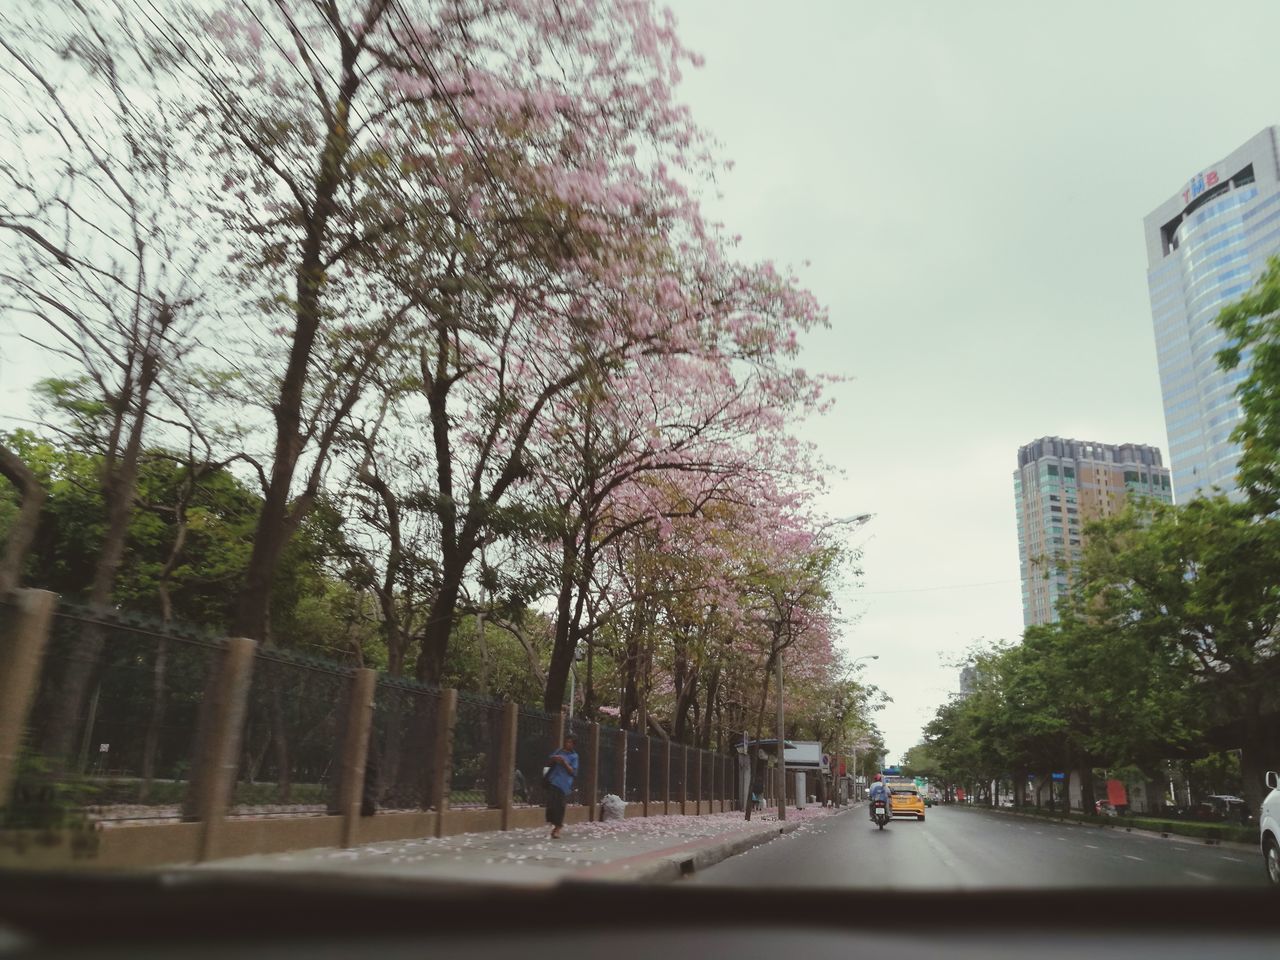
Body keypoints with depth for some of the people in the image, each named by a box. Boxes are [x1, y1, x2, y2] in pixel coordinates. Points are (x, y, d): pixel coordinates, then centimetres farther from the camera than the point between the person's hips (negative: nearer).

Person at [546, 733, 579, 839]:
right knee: (551, 803, -4)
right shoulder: (559, 751, 13)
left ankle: (558, 828, 7)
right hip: (552, 781, 3)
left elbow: (573, 772, -4)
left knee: (560, 805, -4)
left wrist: (564, 763, -15)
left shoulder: (574, 756, 2)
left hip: (564, 784, -3)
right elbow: (548, 761, 18)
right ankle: (554, 823, 11)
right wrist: (553, 759, -4)